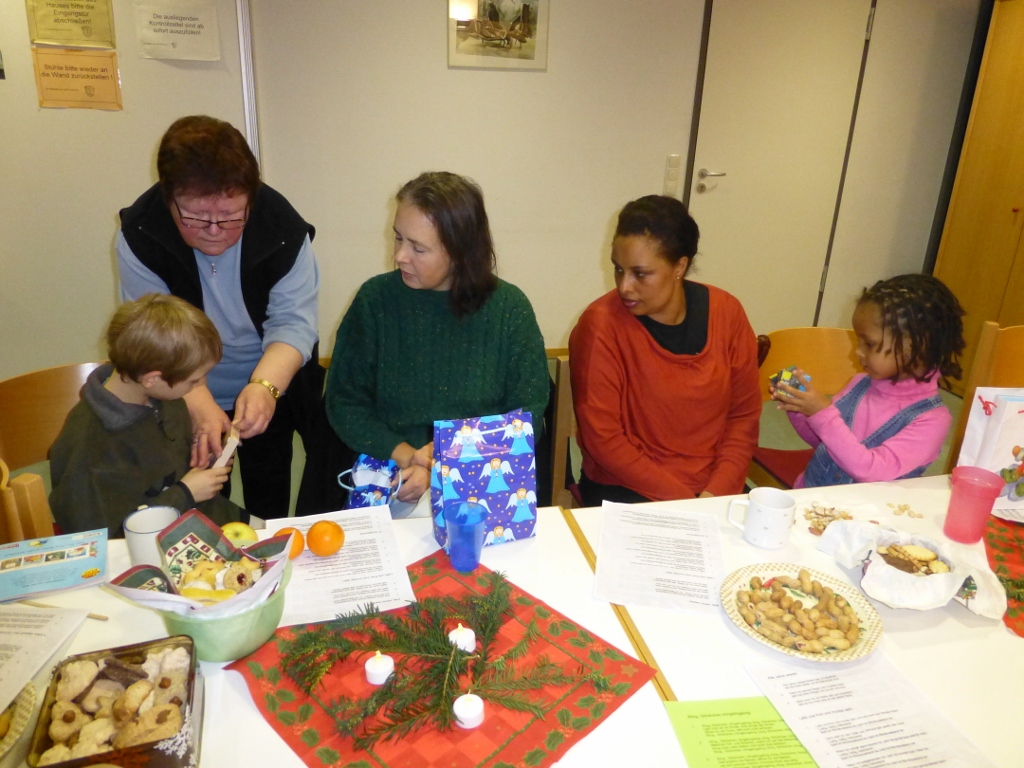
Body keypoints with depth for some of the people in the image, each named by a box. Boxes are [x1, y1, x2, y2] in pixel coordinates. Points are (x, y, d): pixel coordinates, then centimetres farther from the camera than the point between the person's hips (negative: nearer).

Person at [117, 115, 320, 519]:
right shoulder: (139, 234, -20)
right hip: (187, 402, 0)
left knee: (270, 503, 19)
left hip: (271, 394, 0)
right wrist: (200, 406, -36)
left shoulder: (283, 228, -22)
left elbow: (293, 322, -23)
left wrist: (264, 386, -41)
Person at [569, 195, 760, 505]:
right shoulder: (601, 324, -16)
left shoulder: (726, 313, -3)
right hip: (625, 490, -3)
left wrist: (716, 493, -9)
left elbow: (744, 415, 2)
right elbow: (602, 438, -15)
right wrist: (681, 499, -16)